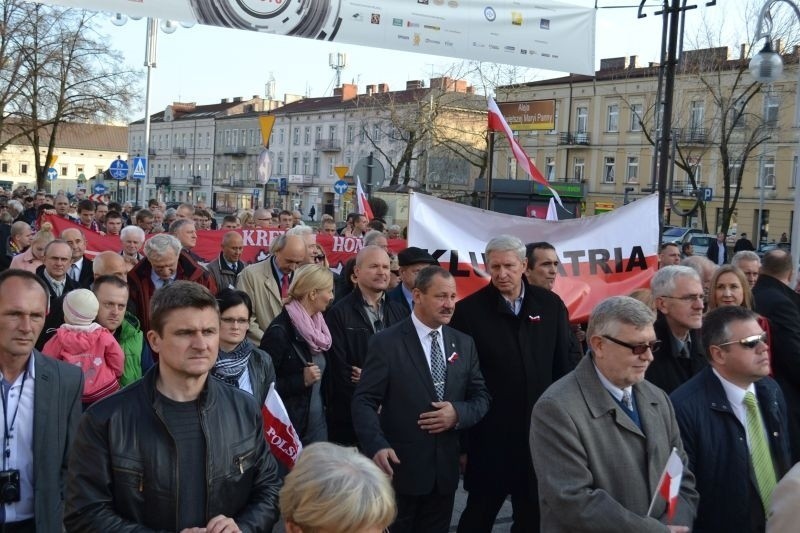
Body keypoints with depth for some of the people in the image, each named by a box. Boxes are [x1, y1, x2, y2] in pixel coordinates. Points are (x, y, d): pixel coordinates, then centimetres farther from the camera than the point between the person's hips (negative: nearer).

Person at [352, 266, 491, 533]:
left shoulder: (464, 344, 7)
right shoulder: (386, 342, -9)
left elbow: (481, 396, 9)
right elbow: (364, 401, -12)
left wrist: (459, 413, -13)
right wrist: (377, 446, -28)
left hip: (445, 469, 5)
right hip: (400, 467, -4)